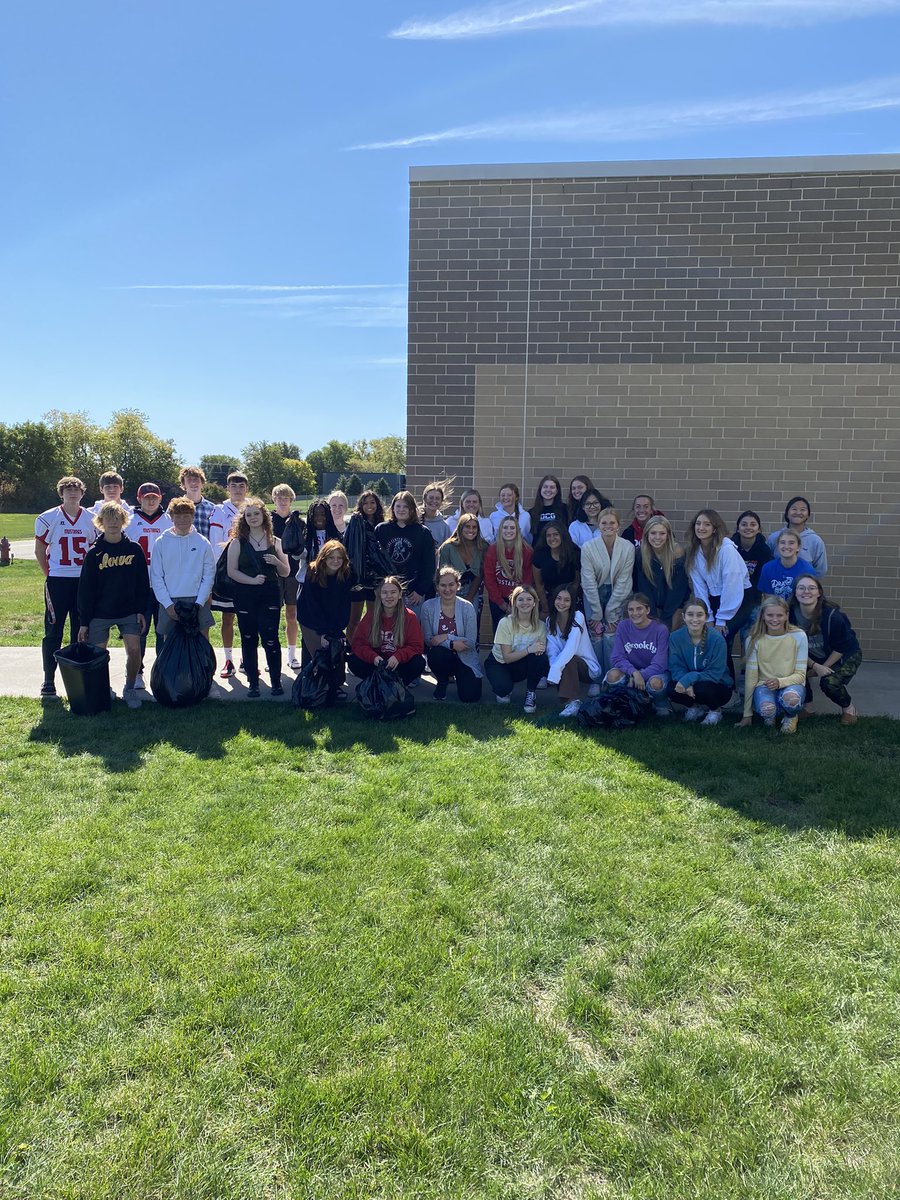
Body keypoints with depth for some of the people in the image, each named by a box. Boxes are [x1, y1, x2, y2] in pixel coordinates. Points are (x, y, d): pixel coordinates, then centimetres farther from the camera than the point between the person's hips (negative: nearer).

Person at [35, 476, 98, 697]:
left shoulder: (91, 519, 6)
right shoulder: (48, 518, 0)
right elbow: (39, 550, 6)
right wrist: (50, 575, 3)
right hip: (57, 581, -2)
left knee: (81, 631, 8)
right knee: (53, 632, 1)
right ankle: (48, 680, 8)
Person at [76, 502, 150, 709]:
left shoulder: (134, 549, 0)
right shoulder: (94, 553, -2)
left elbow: (142, 583, 5)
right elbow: (85, 589, -1)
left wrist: (141, 610, 0)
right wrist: (83, 622, -2)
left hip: (129, 612, 0)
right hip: (100, 614, 0)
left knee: (134, 649, -11)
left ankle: (129, 690, 9)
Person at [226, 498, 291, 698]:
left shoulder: (275, 542, 7)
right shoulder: (237, 542, 3)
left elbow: (285, 572, 10)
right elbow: (232, 571, -2)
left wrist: (277, 562, -10)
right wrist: (252, 580, -16)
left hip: (270, 595, 0)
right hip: (245, 596, 0)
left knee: (271, 639, -3)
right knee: (249, 640, 6)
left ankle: (276, 681, 10)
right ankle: (253, 683, 16)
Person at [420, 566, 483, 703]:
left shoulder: (467, 607, -10)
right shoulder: (428, 606, -9)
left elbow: (471, 642, -13)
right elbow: (428, 639, -11)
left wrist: (446, 637, -21)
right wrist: (452, 644, -23)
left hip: (464, 658, 0)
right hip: (441, 656, 0)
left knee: (470, 696, -16)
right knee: (436, 654, -37)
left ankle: (458, 675, 23)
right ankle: (442, 682, 0)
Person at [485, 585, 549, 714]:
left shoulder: (540, 625, -13)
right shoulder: (506, 623, -22)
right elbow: (507, 657, -24)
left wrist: (540, 649, -36)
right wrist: (529, 649, -38)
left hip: (521, 666, 3)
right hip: (498, 663, -2)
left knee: (541, 657, -30)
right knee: (504, 687, -35)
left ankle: (531, 693, -6)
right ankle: (502, 691, 6)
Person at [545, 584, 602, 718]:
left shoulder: (577, 617, -15)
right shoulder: (550, 620, 2)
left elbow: (570, 649, -28)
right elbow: (552, 651, -9)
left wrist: (554, 672, -37)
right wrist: (554, 668, -31)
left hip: (588, 666, -5)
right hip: (568, 666, 5)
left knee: (568, 661, -33)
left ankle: (573, 702, -40)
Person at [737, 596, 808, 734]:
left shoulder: (798, 636, -9)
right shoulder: (755, 639, -7)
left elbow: (800, 675, -5)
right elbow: (750, 677, -5)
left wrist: (780, 682, -28)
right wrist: (747, 714, -3)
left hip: (790, 685, 0)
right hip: (764, 686, 0)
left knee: (791, 698, -38)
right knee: (767, 708, -36)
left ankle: (790, 716, 1)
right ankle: (769, 715, 4)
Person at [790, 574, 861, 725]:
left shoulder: (832, 615, -30)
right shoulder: (793, 613, -19)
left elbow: (841, 648, -18)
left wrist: (823, 667, -13)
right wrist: (814, 666, -19)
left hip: (846, 655, -4)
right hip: (816, 657, 5)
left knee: (829, 682, -27)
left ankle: (848, 707, 7)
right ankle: (807, 707, 3)